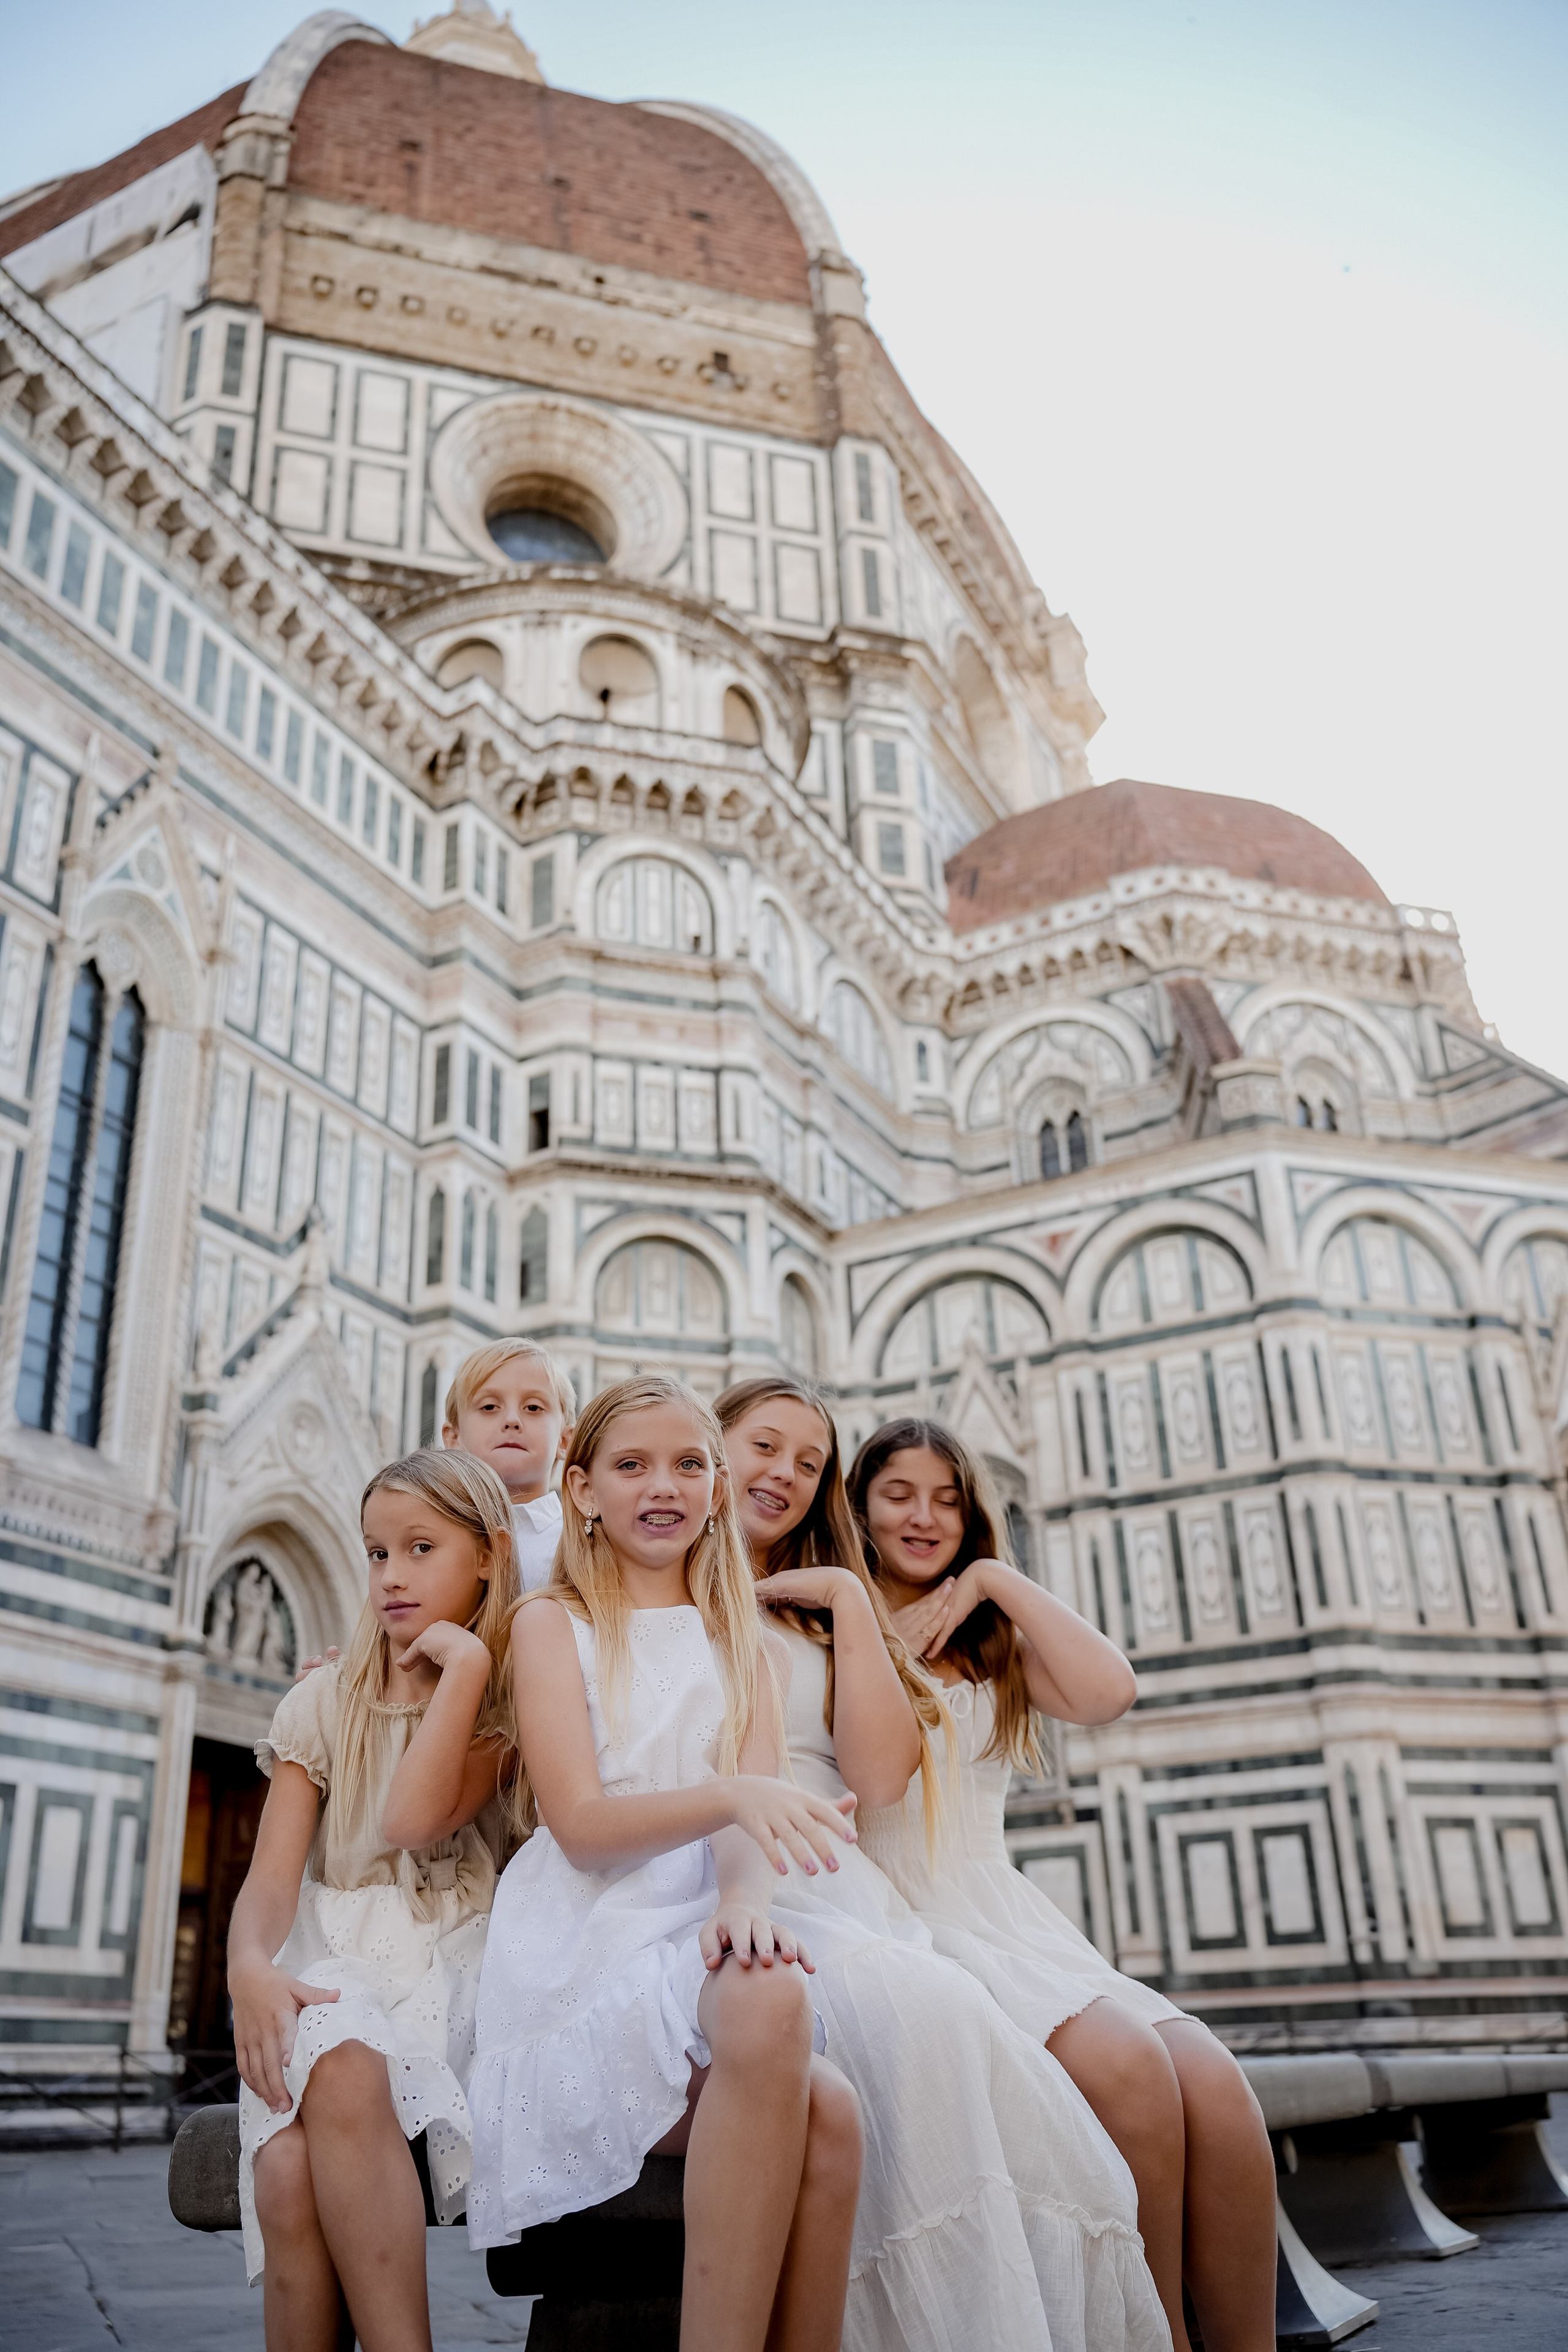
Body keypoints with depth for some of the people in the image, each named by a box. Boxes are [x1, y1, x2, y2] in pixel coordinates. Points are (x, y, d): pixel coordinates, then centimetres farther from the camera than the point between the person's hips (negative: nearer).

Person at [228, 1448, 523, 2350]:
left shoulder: (511, 1697, 6)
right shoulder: (327, 1702, 13)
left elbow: (417, 1821, -11)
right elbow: (273, 1873, 2)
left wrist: (463, 1659, -11)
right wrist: (250, 1968, -19)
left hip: (454, 1960, -2)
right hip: (335, 1958, 2)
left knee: (346, 2071, -36)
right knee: (288, 2171, -32)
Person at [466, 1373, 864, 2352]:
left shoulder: (740, 1635, 18)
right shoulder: (552, 1620, 7)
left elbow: (760, 1811, 3)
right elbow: (581, 1824, -7)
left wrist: (744, 1895, -23)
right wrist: (729, 1795, -26)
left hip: (704, 1944, 3)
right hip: (588, 1952, -3)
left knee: (827, 2118, -30)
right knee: (771, 2006, -35)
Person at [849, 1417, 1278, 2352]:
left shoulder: (992, 1643, 22)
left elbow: (1108, 1691, -1)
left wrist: (998, 1581, 2)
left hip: (1008, 1913, 5)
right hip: (901, 1918, -5)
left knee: (1218, 2087, -21)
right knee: (1127, 2062, -29)